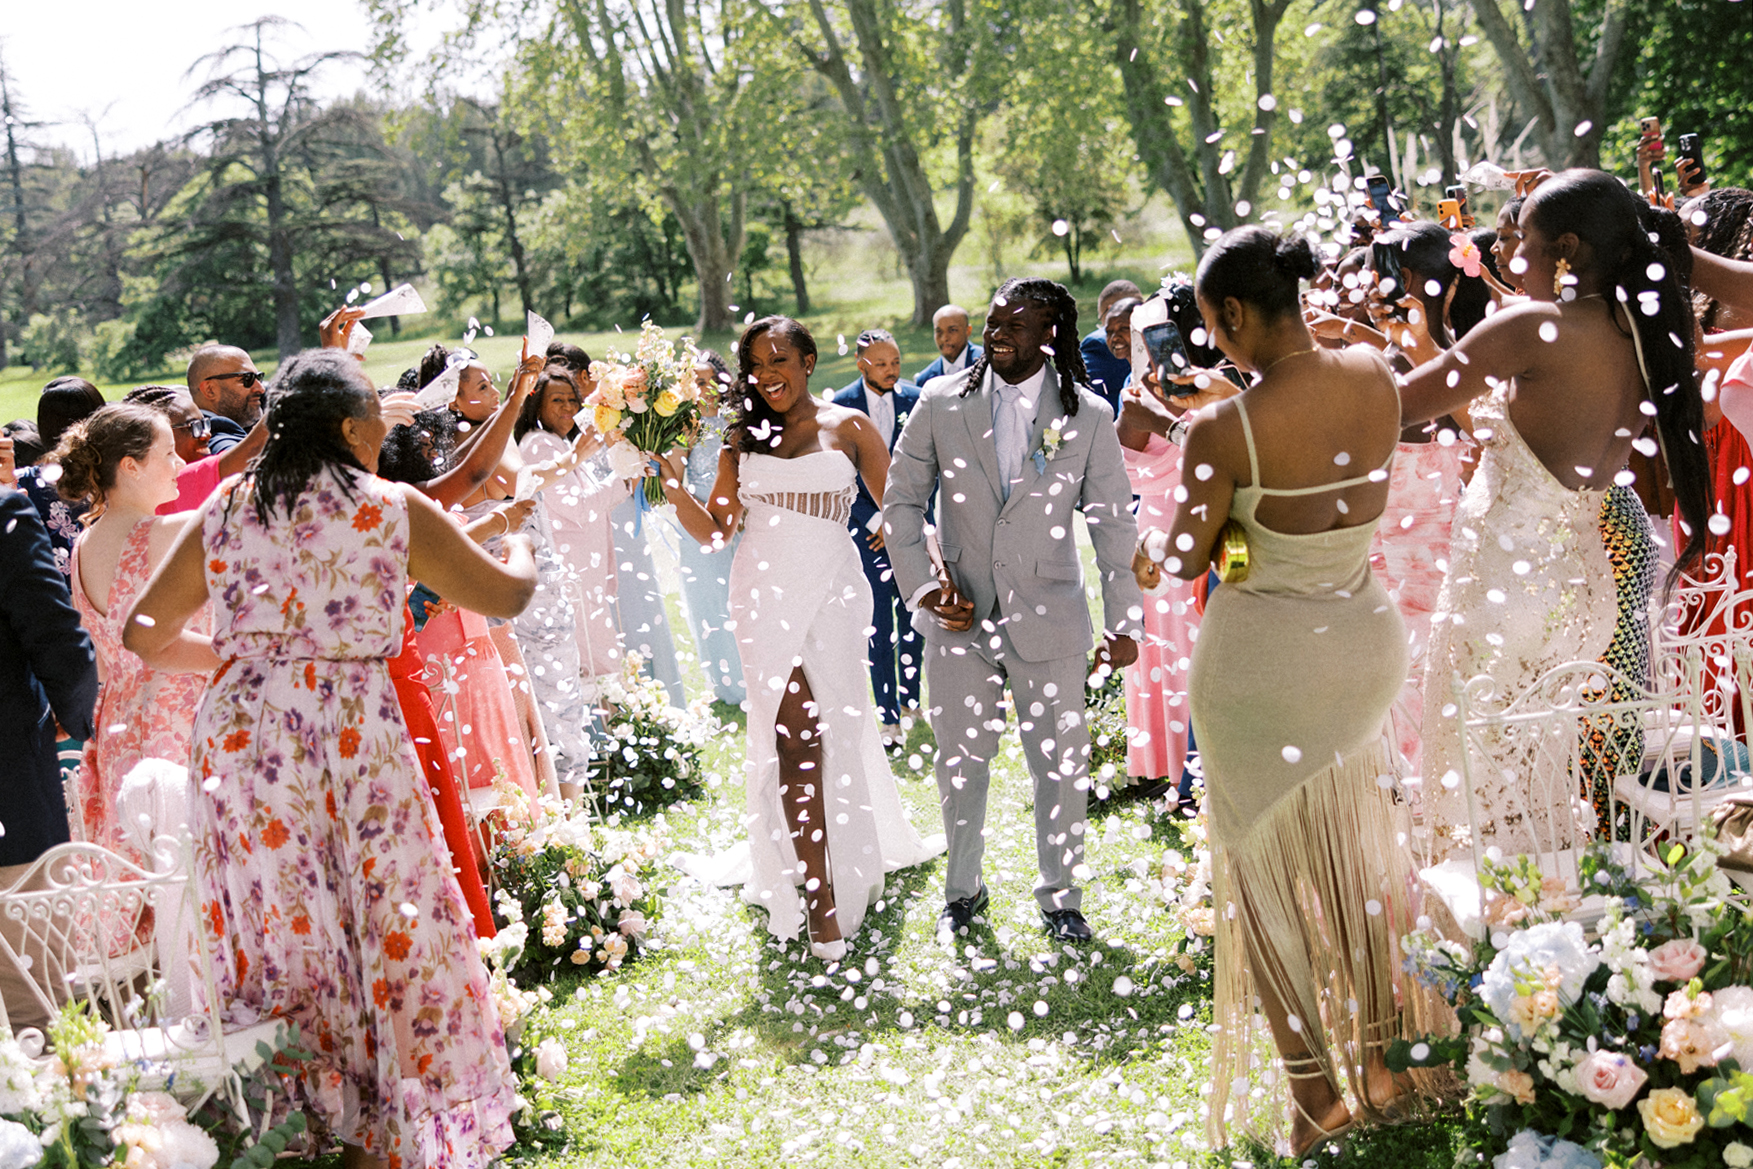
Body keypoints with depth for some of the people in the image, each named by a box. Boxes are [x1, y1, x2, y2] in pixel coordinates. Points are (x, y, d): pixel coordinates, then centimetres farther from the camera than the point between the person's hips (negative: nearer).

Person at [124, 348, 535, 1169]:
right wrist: (519, 546, 31)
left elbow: (142, 632, 13)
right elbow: (505, 596, 9)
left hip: (241, 733, 4)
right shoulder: (396, 511, -1)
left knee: (276, 929, 12)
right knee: (385, 925, 8)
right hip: (355, 736, -3)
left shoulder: (225, 509, 8)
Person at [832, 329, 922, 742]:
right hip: (865, 526, -2)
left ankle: (910, 700, 23)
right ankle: (889, 716, 3)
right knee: (878, 624, -1)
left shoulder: (916, 400, 0)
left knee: (912, 616, 7)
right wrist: (876, 521, -11)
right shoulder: (841, 407, -4)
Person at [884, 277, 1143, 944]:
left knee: (1060, 766, 7)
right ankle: (963, 891, 32)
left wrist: (1123, 622, -1)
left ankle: (1060, 896, 26)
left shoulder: (1088, 416, -3)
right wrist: (919, 584, -7)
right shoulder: (941, 406, -2)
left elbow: (1113, 524, 0)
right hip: (959, 617, 1)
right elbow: (902, 500, 5)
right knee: (961, 764, 12)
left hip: (1049, 623, -1)